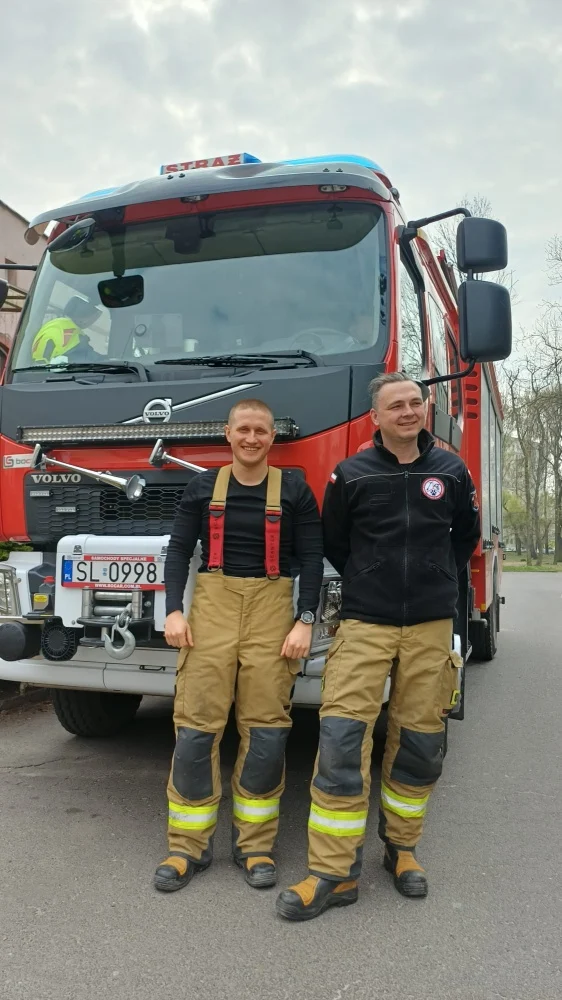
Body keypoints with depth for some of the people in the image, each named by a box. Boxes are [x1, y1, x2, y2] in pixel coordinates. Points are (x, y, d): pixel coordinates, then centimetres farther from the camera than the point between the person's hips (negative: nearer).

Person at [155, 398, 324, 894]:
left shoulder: (293, 490, 3)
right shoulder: (204, 487, 8)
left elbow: (311, 558, 1)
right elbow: (179, 549, 7)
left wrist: (304, 621, -8)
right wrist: (174, 610, -5)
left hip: (272, 610, -1)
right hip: (212, 606, 1)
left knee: (266, 730, 1)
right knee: (196, 726, -1)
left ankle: (255, 844, 17)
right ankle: (189, 846, 13)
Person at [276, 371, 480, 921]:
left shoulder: (451, 470, 5)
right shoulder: (351, 474, -2)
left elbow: (466, 534, 19)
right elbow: (333, 543, 10)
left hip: (430, 626, 2)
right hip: (365, 624, -2)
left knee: (419, 742, 9)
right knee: (342, 737, -9)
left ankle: (401, 847, 30)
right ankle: (333, 873, 2)